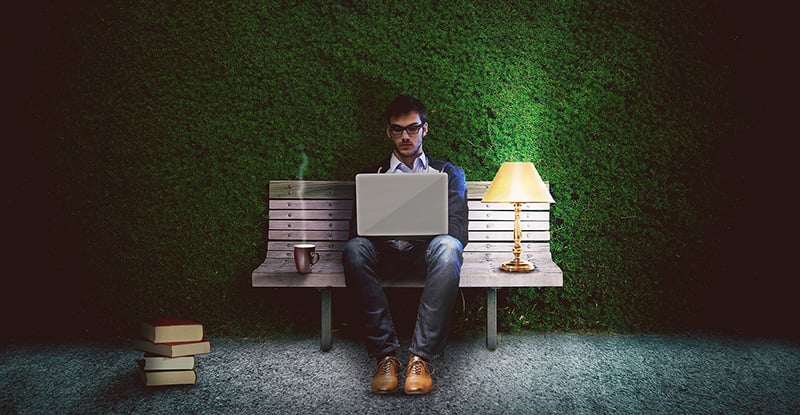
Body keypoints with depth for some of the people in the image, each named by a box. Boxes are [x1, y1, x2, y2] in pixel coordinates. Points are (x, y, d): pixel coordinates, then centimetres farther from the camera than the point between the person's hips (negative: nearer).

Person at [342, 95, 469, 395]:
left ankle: (421, 358, -36)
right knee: (354, 248, -34)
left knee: (447, 246, -38)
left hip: (427, 252, -1)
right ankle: (385, 356, -32)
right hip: (385, 254, 1)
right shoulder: (371, 175, 24)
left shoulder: (448, 173, 20)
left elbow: (457, 231, 5)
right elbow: (357, 228, 11)